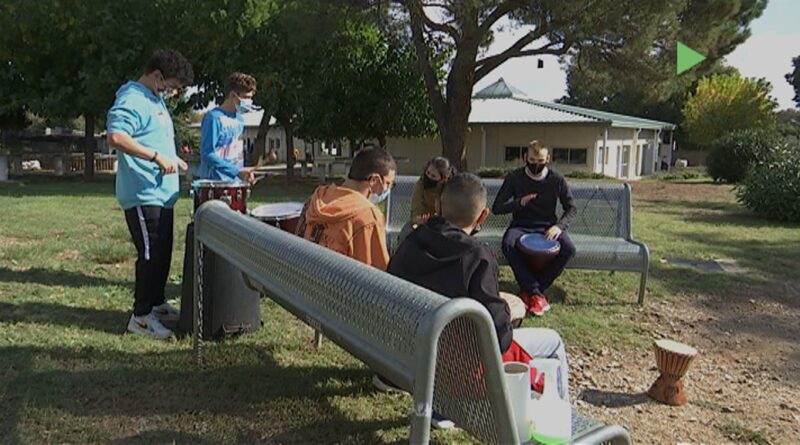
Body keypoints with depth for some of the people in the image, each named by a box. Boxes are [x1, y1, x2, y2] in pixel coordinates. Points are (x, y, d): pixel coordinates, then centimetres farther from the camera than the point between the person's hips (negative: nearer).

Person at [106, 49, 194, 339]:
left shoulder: (156, 100, 17)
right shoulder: (132, 100, -14)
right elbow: (116, 137, -29)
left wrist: (172, 158, 17)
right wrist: (156, 156, -30)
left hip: (161, 194, 10)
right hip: (142, 195, -10)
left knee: (162, 253, 17)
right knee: (150, 255, -6)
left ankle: (156, 303, 30)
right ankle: (141, 317, 4)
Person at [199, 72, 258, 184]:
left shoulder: (239, 119, 15)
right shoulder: (214, 117, -11)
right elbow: (207, 154, -18)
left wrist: (243, 173, 8)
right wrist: (237, 171, -22)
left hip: (236, 182, 8)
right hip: (216, 183, -8)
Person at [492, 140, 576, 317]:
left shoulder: (557, 179, -1)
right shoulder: (514, 178, -3)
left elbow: (571, 208, 5)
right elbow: (496, 208, -2)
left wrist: (559, 226, -15)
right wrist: (519, 203, -20)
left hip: (548, 227, 1)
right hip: (521, 226, -1)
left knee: (568, 249, -29)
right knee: (508, 244, -36)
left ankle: (529, 291, -18)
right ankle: (536, 294, -30)